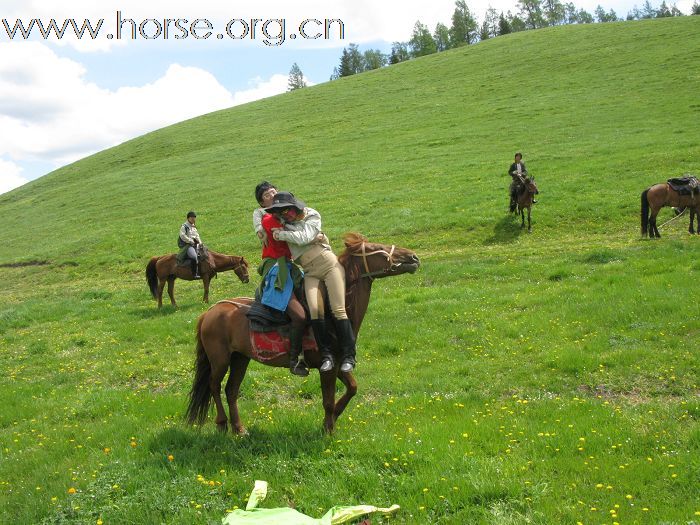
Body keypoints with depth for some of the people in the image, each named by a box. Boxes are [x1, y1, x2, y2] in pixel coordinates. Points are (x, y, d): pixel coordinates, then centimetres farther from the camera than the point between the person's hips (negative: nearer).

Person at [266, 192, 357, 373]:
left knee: (338, 310, -10)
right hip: (310, 273, 3)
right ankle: (326, 355, -13)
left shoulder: (312, 216, -2)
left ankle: (349, 356, -7)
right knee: (315, 310, -18)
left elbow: (303, 237, -17)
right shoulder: (282, 221, 10)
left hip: (329, 264, -3)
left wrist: (281, 234, -9)